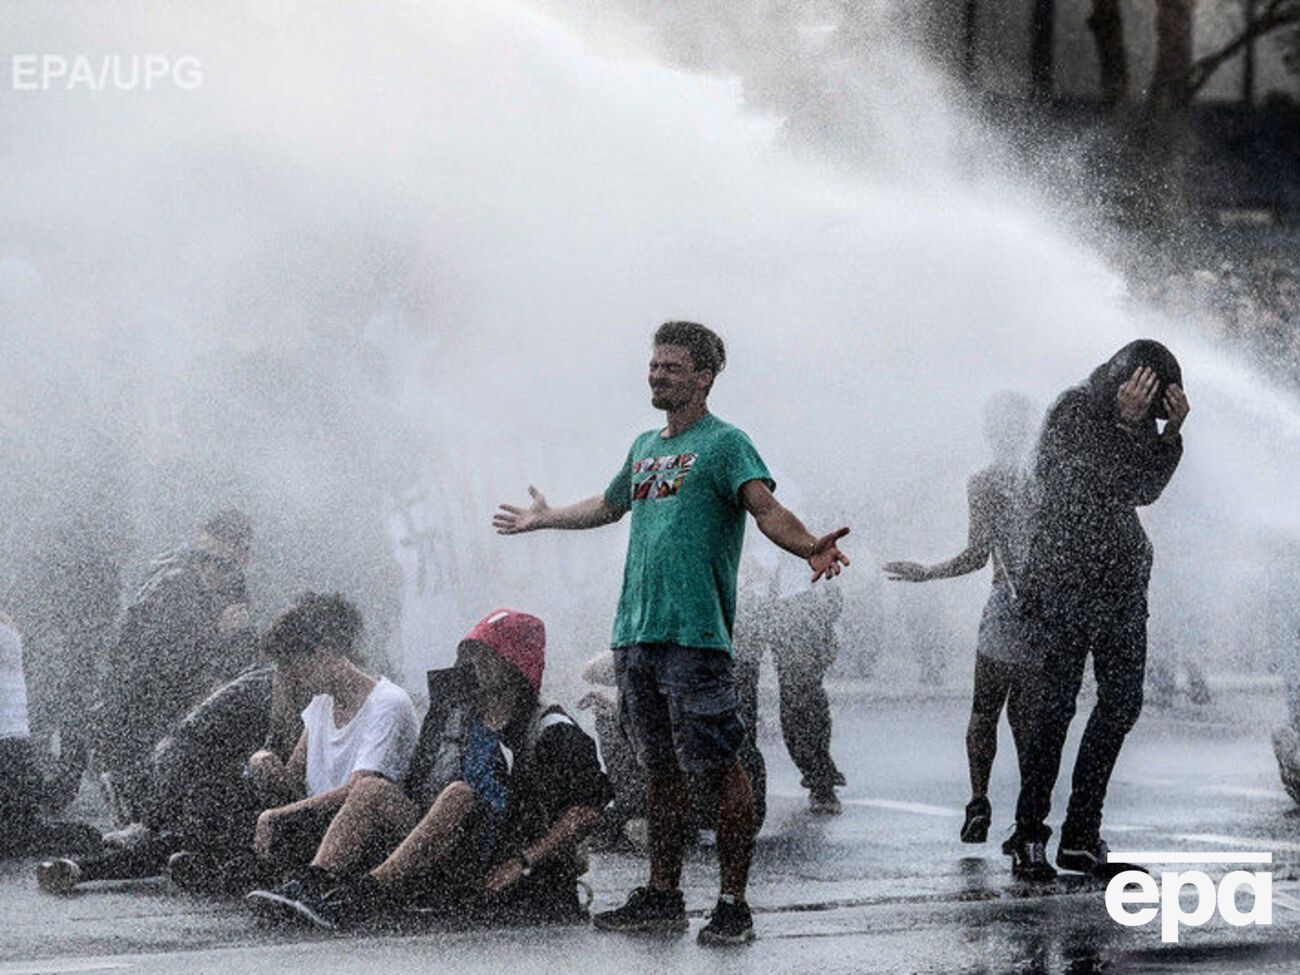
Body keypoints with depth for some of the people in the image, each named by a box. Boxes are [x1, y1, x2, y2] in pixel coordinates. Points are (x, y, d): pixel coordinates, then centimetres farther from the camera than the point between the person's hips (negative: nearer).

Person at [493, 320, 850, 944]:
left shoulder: (723, 443, -3)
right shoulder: (645, 448, 20)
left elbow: (766, 508, -18)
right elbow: (609, 505, 39)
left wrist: (809, 547, -38)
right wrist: (544, 519, 52)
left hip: (695, 635, -8)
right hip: (635, 634, 8)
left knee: (720, 769, -7)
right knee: (659, 768, 13)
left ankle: (733, 903, -4)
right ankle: (662, 897, 21)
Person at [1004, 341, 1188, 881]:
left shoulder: (1135, 418, 12)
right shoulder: (1073, 412, -8)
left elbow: (1145, 489, 10)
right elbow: (1104, 482, -15)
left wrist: (1170, 433, -3)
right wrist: (1127, 424, -20)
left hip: (1123, 583, 7)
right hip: (1067, 578, -7)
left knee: (1121, 703, 4)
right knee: (1058, 701, -9)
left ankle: (1081, 837, 10)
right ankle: (1028, 836, -3)